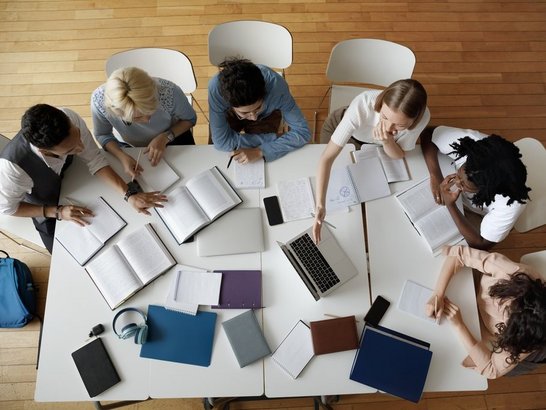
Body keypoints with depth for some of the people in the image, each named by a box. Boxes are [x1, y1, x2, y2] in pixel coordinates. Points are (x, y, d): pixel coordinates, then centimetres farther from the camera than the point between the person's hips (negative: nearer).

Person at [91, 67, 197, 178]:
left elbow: (190, 119, -15)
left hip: (172, 137, -1)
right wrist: (122, 157, -33)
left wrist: (165, 137, -30)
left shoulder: (169, 92, -38)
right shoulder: (99, 100, -36)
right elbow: (102, 135, -15)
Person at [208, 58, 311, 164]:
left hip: (267, 116, 0)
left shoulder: (276, 85, -43)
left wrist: (260, 151, -43)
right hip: (231, 115, 0)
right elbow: (222, 142, -38)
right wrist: (275, 137, -35)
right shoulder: (216, 88, -44)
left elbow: (303, 132, -34)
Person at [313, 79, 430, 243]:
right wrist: (320, 205, -54)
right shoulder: (362, 105, -47)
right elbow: (328, 157, -45)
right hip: (339, 126, -2)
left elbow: (399, 155, -21)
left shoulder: (422, 117, -38)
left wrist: (387, 141, -45)